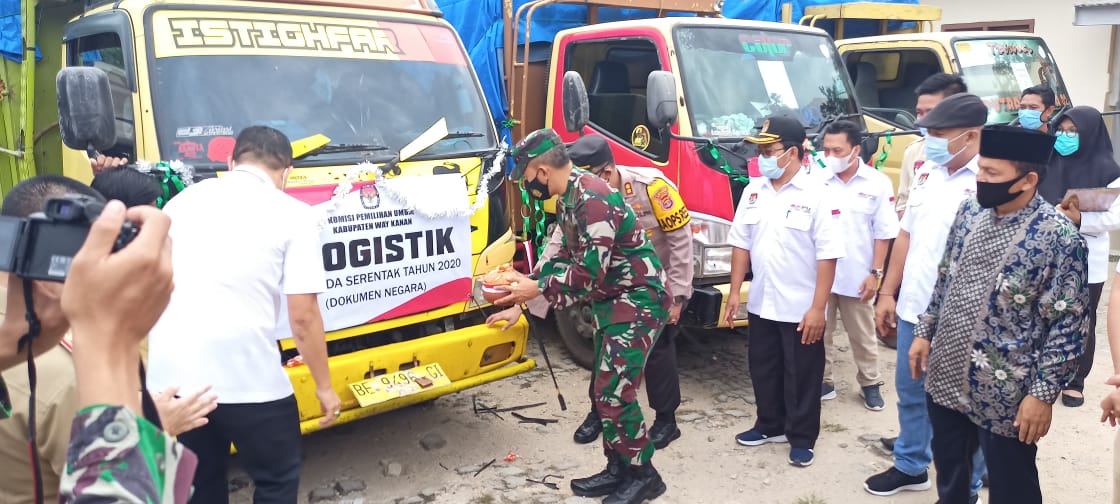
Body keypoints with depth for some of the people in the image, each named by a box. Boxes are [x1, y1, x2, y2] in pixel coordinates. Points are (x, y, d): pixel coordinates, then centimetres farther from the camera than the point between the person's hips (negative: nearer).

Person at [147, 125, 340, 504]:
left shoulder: (182, 200, 15)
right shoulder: (291, 214, -1)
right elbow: (303, 316, -6)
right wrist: (323, 386, 5)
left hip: (169, 375, 5)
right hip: (247, 377, -5)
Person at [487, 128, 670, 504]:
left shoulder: (593, 199, -25)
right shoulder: (568, 200, 8)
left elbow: (591, 272, -27)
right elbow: (563, 259, 14)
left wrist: (538, 289, -16)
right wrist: (521, 305, 10)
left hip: (639, 301, -10)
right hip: (611, 301, 10)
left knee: (615, 391, -8)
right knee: (606, 390, 13)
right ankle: (618, 469, 26)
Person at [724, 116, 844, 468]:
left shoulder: (816, 194, -14)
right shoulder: (753, 191, 3)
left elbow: (827, 256, -15)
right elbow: (741, 243, 9)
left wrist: (818, 308, -18)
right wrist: (735, 292, 5)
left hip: (801, 309, -5)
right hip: (761, 305, 6)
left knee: (802, 378, 8)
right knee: (764, 372, 18)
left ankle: (801, 439, 23)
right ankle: (770, 426, 36)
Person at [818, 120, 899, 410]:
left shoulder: (877, 184, -4)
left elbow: (883, 233, -1)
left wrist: (875, 273, -5)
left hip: (857, 277, -1)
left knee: (863, 336, 14)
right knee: (818, 333, 10)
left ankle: (870, 384, 29)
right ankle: (822, 383, 25)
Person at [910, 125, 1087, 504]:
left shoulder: (1059, 238, -17)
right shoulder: (969, 212, 1)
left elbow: (1069, 327, -15)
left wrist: (1043, 393, -16)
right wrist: (925, 332, 13)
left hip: (1005, 396, -5)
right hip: (945, 377, 5)